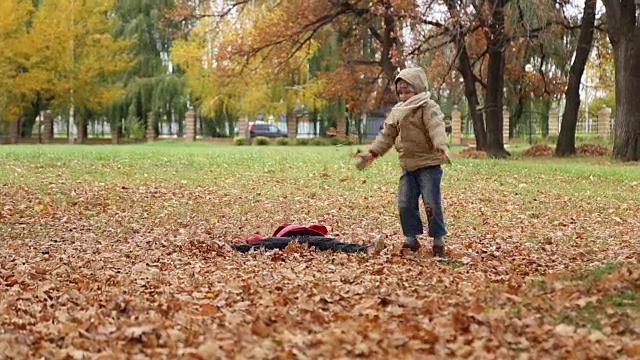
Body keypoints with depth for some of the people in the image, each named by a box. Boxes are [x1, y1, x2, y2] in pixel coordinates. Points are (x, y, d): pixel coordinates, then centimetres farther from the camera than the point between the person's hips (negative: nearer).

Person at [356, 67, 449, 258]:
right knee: (405, 204, 5)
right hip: (408, 166, 7)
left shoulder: (429, 108, -10)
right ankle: (411, 238, 15)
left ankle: (438, 241, 2)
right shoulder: (397, 111, 12)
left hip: (429, 165, -7)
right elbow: (387, 135, 18)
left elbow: (437, 128, -27)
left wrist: (440, 146, -46)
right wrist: (372, 152, 10)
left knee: (432, 203, -7)